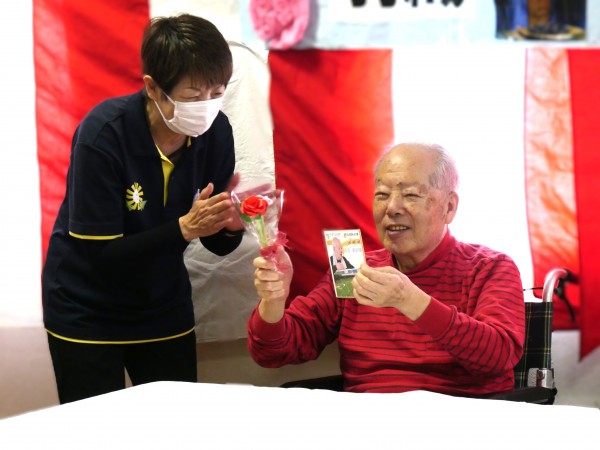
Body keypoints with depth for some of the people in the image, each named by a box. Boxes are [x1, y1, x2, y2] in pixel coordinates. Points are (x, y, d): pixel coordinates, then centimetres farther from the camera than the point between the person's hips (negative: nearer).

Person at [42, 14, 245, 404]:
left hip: (164, 308, 4)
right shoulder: (102, 134, -24)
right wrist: (184, 227, -33)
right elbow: (101, 254, -24)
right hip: (87, 310, -4)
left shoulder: (216, 131, -12)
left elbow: (217, 244, -3)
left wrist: (230, 225, -25)